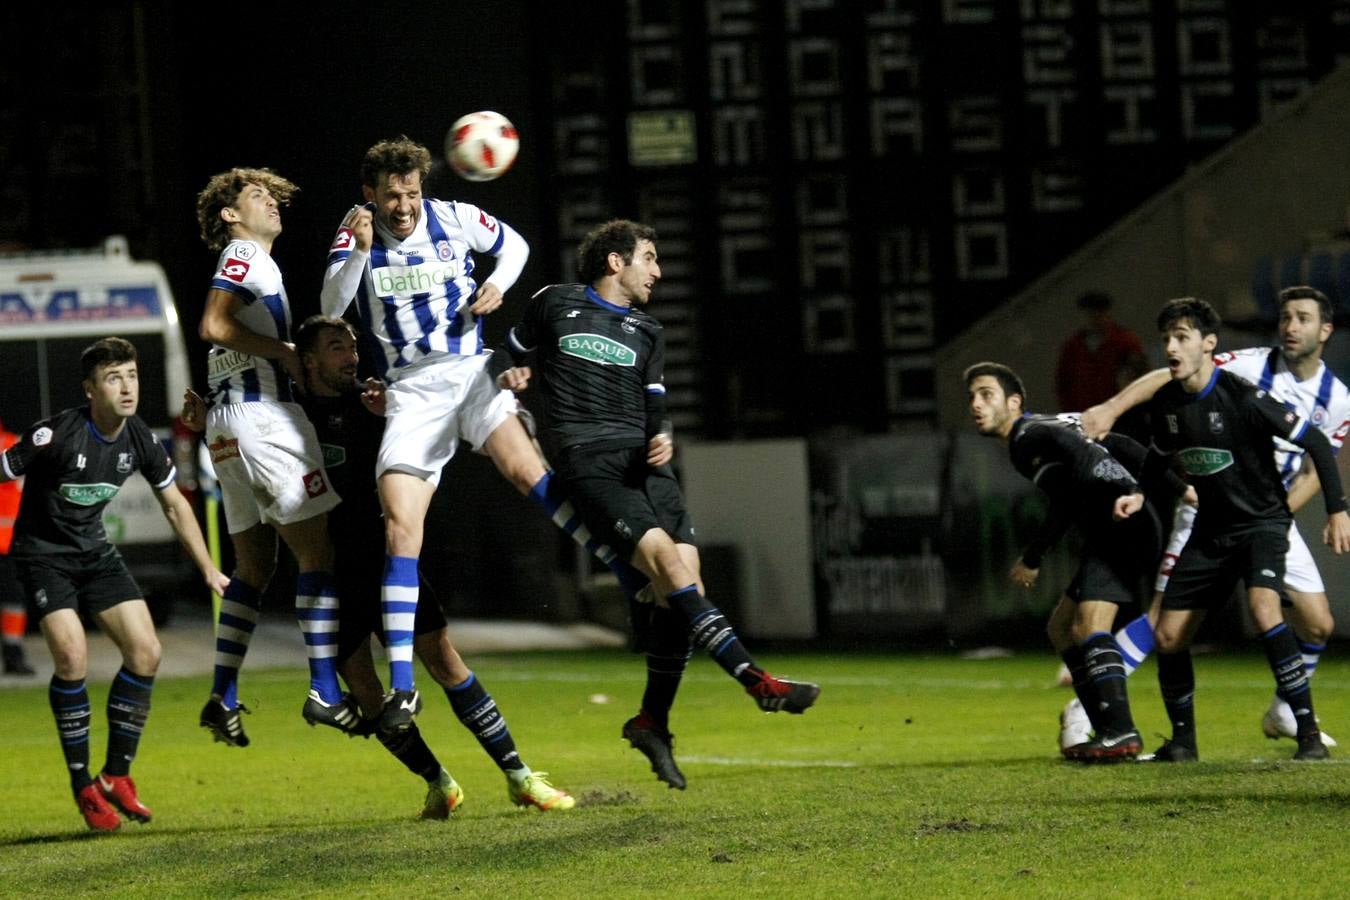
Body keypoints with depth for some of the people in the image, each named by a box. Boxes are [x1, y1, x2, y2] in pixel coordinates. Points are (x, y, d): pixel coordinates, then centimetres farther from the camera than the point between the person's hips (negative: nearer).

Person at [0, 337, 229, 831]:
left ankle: (117, 775, 8)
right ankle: (83, 786, -8)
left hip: (95, 552, 6)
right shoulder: (57, 435, -25)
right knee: (72, 657, -22)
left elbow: (174, 503, 9)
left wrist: (209, 570, 10)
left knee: (145, 652, -6)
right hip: (43, 554, -6)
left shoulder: (140, 440, -6)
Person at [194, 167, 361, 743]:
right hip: (262, 416, -10)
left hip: (228, 427, 10)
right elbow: (213, 326, -18)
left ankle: (223, 698, 7)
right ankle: (325, 692, -15)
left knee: (254, 568, 10)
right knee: (317, 554, -11)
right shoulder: (245, 255, -3)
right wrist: (287, 354, -13)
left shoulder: (251, 262, 26)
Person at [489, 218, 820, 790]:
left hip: (642, 462, 6)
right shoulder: (555, 305, 12)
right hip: (587, 463, -6)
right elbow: (510, 355, 22)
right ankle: (758, 682, -30)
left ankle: (653, 722, 8)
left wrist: (662, 438, 0)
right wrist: (507, 375, 0)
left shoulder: (646, 334, 24)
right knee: (667, 559, -22)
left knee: (679, 590, -7)